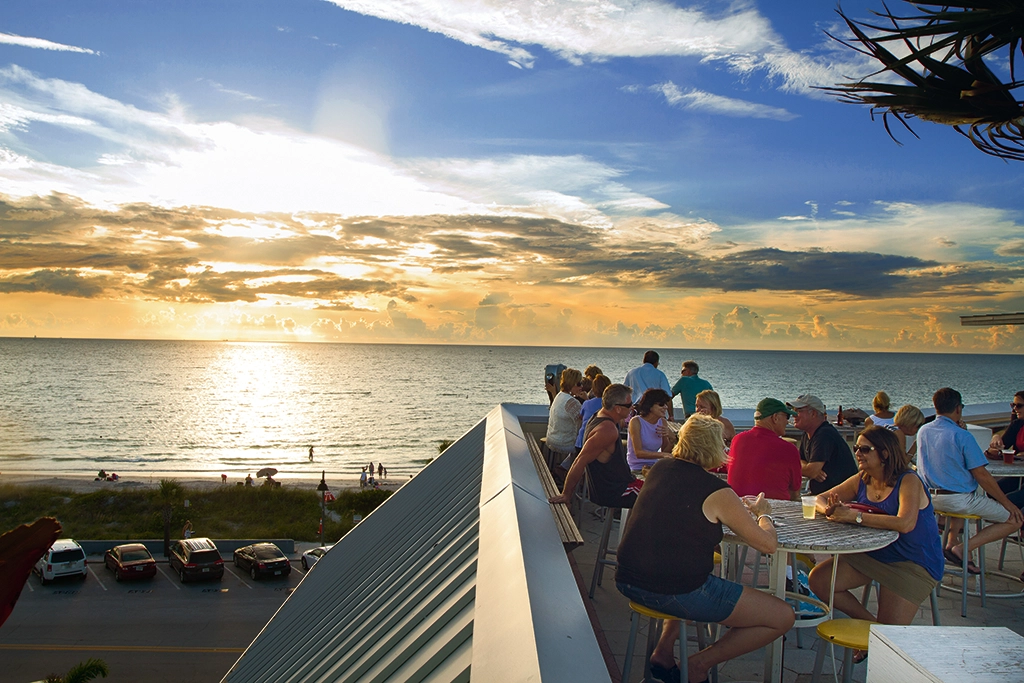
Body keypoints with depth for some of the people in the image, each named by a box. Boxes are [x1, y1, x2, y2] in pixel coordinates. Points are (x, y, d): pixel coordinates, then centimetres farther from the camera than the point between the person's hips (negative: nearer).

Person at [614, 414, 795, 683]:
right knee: (783, 617, 4)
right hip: (676, 593, -7)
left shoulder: (660, 468, 8)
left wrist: (740, 509, 27)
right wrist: (763, 513, 15)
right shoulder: (717, 492, -11)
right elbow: (768, 544, -6)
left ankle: (664, 650, 29)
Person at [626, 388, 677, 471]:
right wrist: (662, 454, -34)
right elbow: (638, 453, -20)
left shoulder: (662, 422, 6)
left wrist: (672, 439, -10)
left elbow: (665, 452, 9)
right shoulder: (636, 421, -11)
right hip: (636, 469, -6)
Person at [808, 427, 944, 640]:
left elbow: (905, 524, -36)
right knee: (818, 580, -7)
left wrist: (854, 516, -34)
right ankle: (871, 623, 12)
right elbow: (821, 499, 5)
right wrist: (829, 510, -20)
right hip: (871, 555, 7)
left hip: (913, 563, -6)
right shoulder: (861, 481, 0)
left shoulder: (908, 481, -18)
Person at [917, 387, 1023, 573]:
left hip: (930, 498, 8)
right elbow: (981, 475, -14)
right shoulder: (962, 435, -16)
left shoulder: (923, 431, 4)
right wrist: (1007, 503, -4)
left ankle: (951, 543, 27)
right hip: (960, 500, -7)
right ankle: (963, 549, -7)